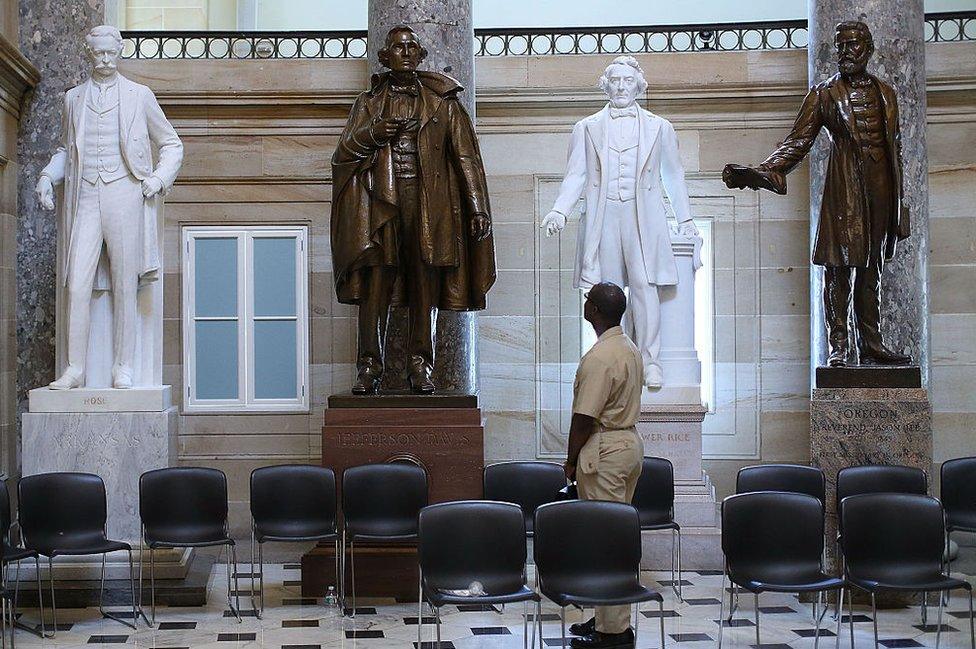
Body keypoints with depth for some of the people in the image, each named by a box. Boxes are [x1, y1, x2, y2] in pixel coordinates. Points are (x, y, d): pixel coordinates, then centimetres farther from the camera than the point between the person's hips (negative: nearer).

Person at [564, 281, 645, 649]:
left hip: (604, 451, -10)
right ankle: (611, 617, 22)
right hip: (630, 442, 10)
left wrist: (571, 460, -7)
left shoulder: (599, 357, -19)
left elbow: (585, 417, -19)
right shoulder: (631, 350, 13)